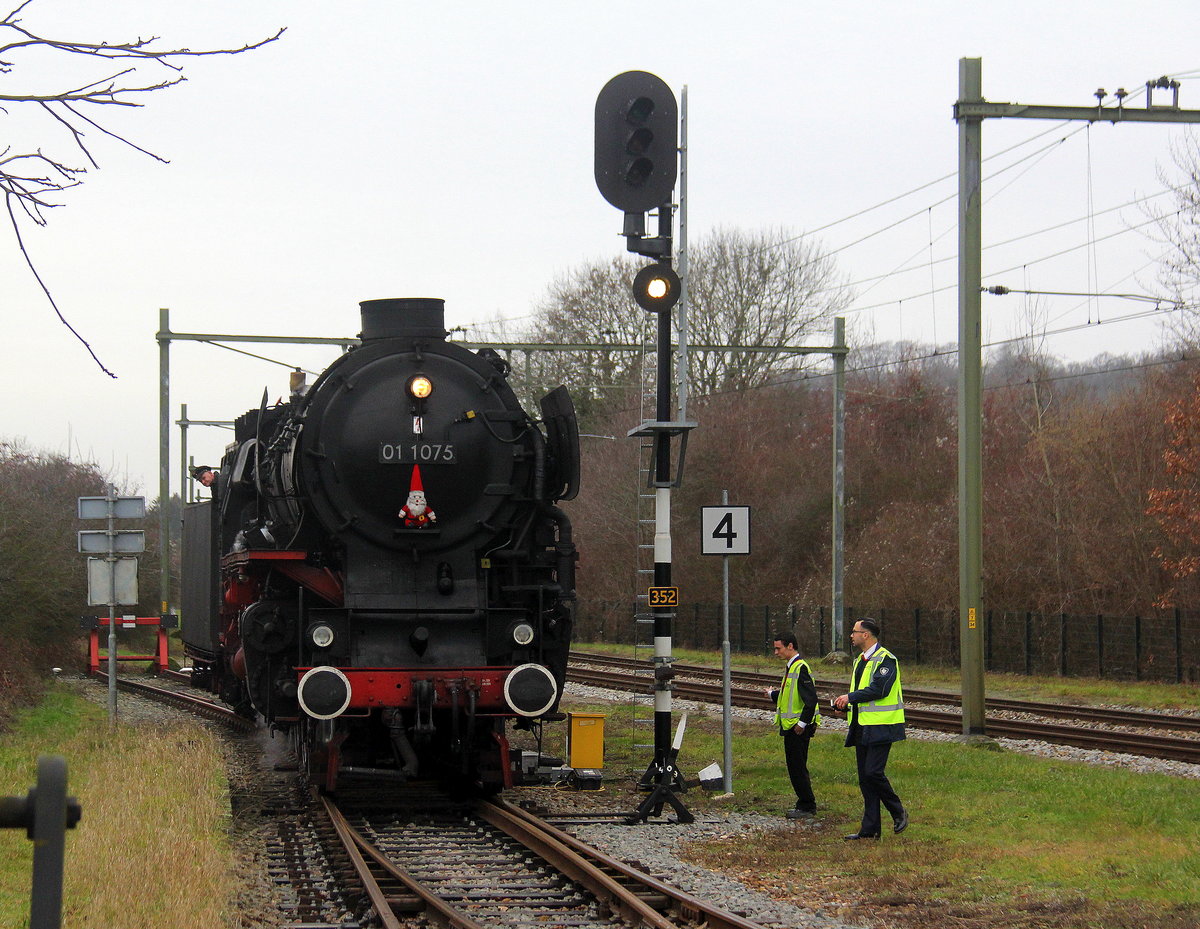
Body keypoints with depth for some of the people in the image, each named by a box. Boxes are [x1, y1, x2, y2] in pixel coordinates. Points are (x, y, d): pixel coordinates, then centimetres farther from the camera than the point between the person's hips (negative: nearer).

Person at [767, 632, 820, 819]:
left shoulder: (801, 668, -18)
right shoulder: (790, 668, 14)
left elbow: (811, 699, -23)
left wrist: (802, 723, -23)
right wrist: (773, 694, 15)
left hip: (799, 728, -10)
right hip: (790, 726, 10)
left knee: (798, 767, -5)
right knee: (794, 767, 14)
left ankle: (807, 807, 1)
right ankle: (804, 805, 20)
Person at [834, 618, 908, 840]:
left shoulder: (886, 659, -11)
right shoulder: (860, 660, 19)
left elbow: (879, 689, -22)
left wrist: (850, 697, -15)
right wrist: (846, 704, 6)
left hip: (880, 728, -9)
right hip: (862, 728, 9)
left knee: (873, 772, -16)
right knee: (865, 778, 7)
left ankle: (898, 813, 4)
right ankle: (870, 829, 9)